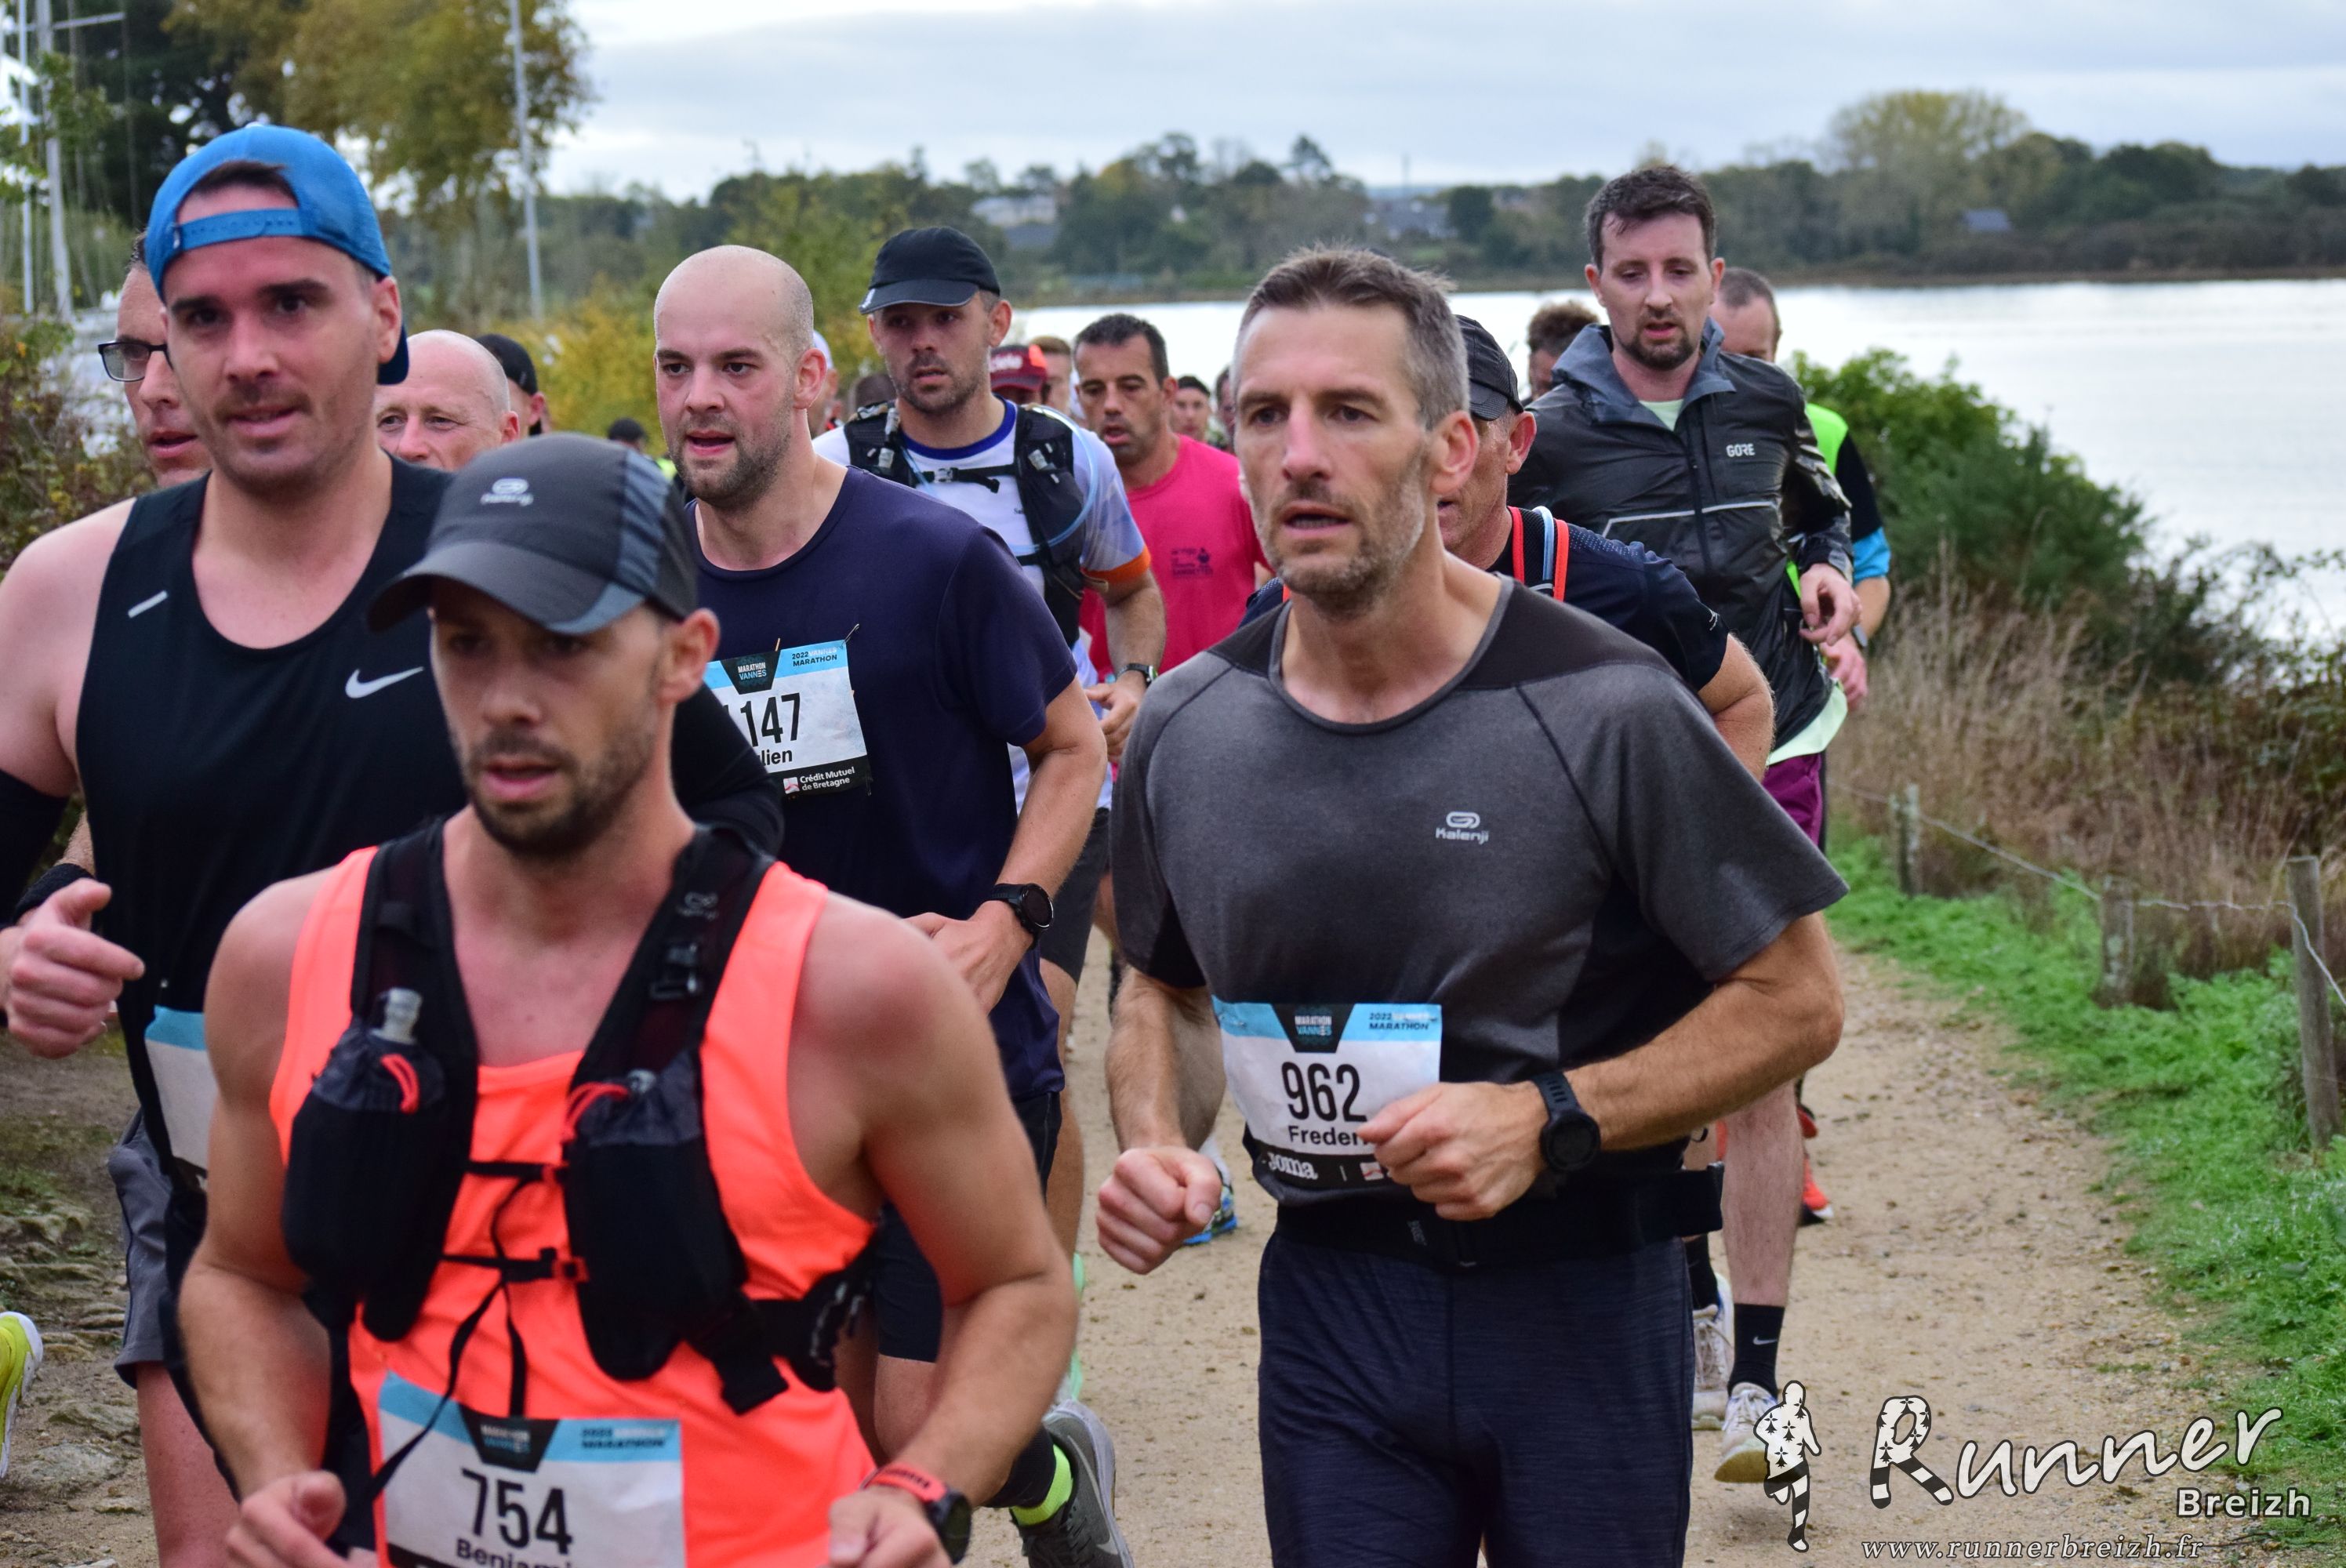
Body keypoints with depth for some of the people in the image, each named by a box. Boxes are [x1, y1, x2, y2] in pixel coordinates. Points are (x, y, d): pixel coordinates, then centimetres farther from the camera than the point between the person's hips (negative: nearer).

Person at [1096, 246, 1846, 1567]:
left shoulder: (1600, 707, -15)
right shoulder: (1187, 728, -1)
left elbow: (1796, 999, -9)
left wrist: (1549, 1119, -20)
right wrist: (1158, 1142, -5)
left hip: (1578, 1294, -3)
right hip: (1329, 1294, 3)